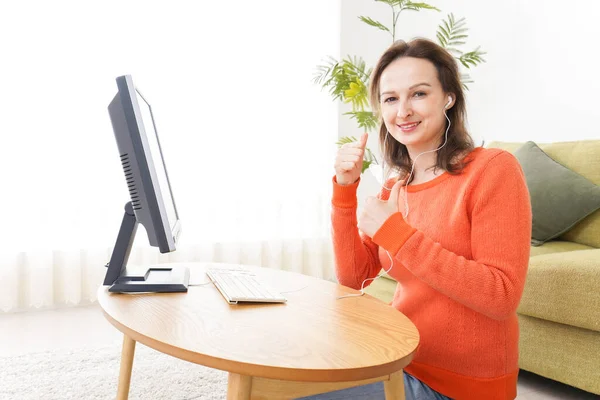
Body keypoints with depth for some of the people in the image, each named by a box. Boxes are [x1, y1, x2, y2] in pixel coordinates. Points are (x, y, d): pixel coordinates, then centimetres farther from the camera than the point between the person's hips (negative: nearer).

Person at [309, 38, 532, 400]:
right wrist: (345, 190, -8)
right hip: (399, 360, 6)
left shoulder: (493, 168, -14)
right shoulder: (394, 188, 5)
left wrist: (398, 235, -24)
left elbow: (503, 297, -22)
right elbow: (352, 278, 1)